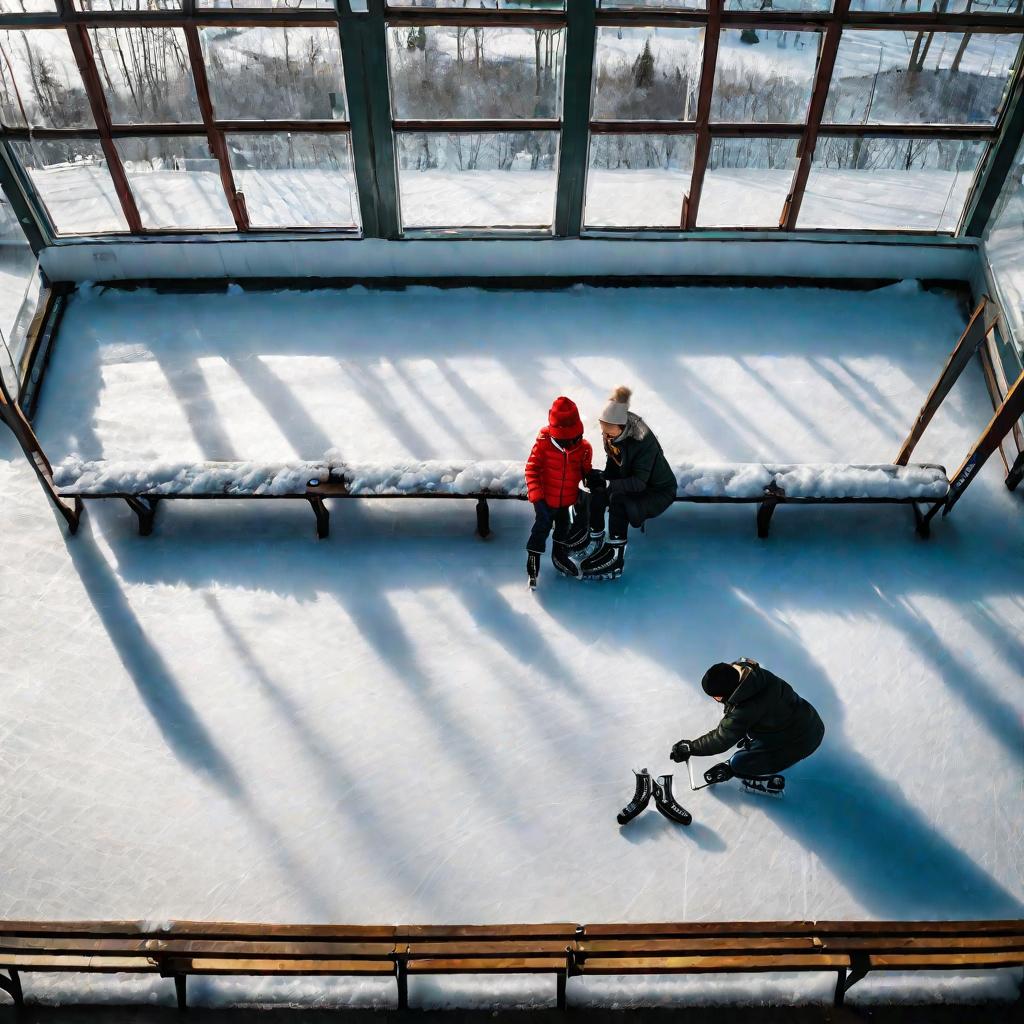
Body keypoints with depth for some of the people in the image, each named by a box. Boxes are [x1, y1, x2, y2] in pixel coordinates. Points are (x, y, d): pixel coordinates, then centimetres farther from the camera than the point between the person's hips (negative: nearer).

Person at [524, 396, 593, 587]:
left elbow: (586, 471, 5)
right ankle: (533, 558, 20)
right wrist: (536, 496, -20)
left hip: (567, 500, 4)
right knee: (542, 528, 1)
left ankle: (560, 555, 45)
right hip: (546, 500, -4)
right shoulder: (543, 444, -21)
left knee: (563, 527, 22)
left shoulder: (583, 448, -11)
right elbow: (532, 469, -15)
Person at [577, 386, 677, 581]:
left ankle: (616, 557, -26)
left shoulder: (644, 441, -32)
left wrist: (608, 484, -41)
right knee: (598, 493, -19)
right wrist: (603, 477, -18)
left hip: (660, 491, -7)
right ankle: (596, 542, -1)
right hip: (630, 483, 7)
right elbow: (613, 464, 2)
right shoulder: (611, 436, -11)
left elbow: (639, 482, -33)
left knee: (618, 499, -32)